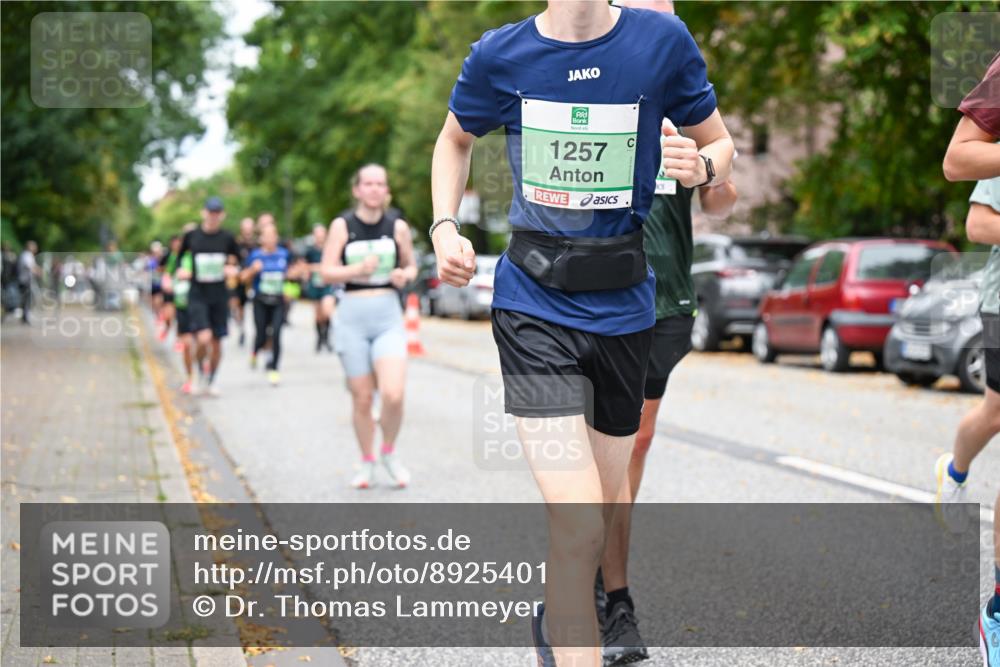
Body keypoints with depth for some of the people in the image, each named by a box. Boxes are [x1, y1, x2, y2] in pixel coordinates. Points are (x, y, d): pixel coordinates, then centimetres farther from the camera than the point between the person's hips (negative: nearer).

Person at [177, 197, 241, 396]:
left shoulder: (227, 238, 1)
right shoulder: (191, 236, -1)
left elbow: (237, 262, 13)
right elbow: (177, 256, 13)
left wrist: (233, 269, -8)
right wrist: (180, 271, -6)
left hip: (219, 296, 2)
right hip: (197, 295, -2)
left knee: (217, 342, 6)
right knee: (204, 338, -19)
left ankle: (211, 382, 24)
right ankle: (201, 370, 10)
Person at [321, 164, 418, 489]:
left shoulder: (398, 227, 4)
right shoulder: (342, 225, 0)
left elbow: (411, 265, 16)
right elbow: (327, 272, -3)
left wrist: (405, 275, -7)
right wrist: (359, 270, -20)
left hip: (388, 317, 0)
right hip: (353, 316, 0)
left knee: (393, 394, -16)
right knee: (362, 398, 6)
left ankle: (389, 453, 11)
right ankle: (367, 462, 26)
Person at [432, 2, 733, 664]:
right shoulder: (500, 55, -4)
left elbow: (721, 143, 7)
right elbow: (455, 139, 16)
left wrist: (703, 164, -16)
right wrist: (446, 227, 2)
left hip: (623, 306, 3)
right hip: (535, 307, -2)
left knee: (607, 505, 18)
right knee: (577, 523, -16)